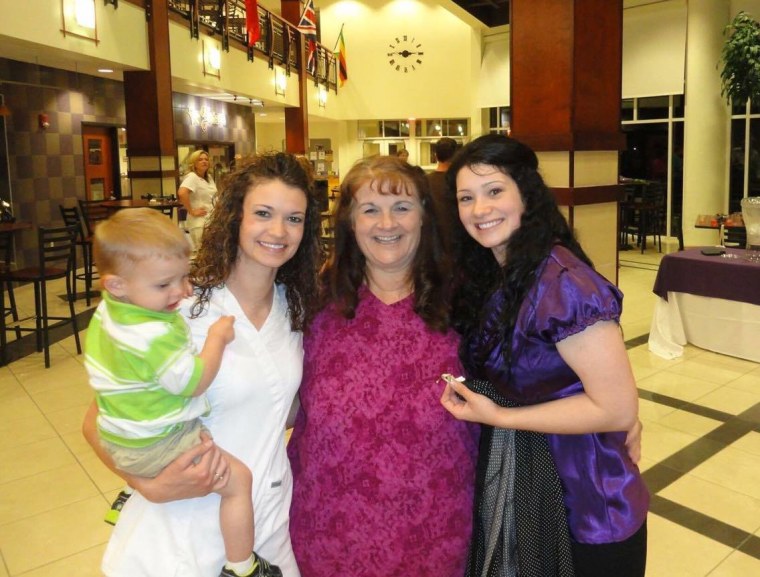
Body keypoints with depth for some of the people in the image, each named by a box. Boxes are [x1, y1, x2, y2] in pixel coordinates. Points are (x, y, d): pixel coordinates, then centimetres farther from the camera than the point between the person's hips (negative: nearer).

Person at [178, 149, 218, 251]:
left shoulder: (209, 177, 13)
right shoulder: (192, 177, -13)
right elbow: (182, 193, -30)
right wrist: (191, 211, -23)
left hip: (211, 220, 8)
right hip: (199, 222, -8)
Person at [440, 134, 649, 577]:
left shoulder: (561, 282, -26)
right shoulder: (484, 274, -2)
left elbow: (618, 409, -25)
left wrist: (498, 417, -24)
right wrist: (467, 393, -8)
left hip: (587, 514, -6)